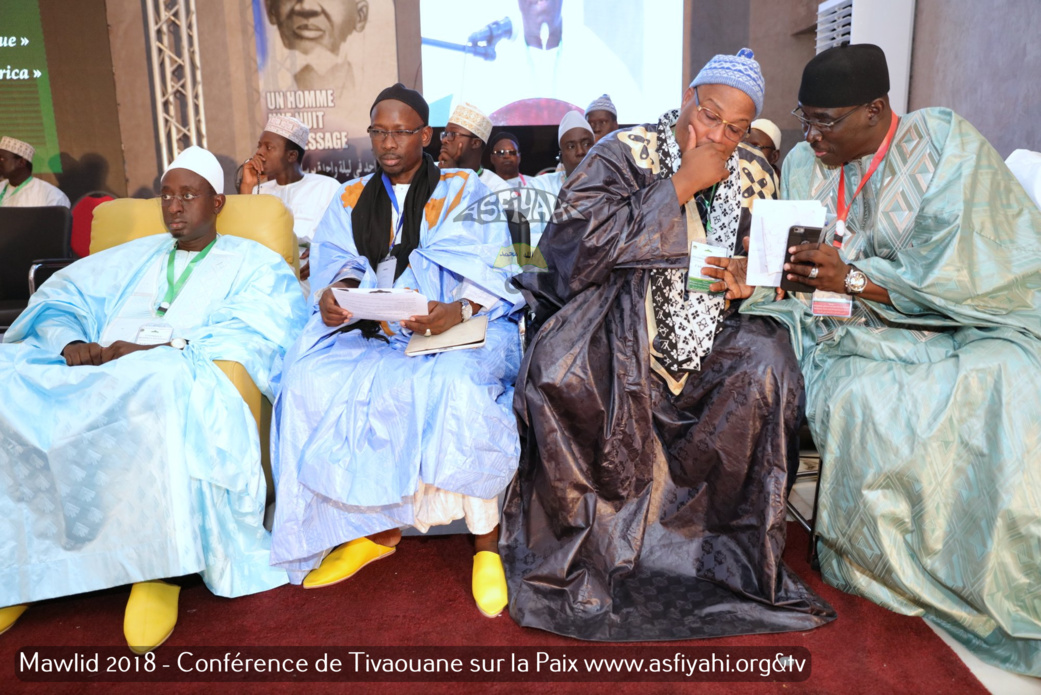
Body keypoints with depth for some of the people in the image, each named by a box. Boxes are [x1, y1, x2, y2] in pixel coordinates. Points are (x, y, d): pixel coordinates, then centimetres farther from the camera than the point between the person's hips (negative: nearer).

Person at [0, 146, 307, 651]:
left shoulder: (254, 263, 15)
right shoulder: (133, 257, 31)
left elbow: (255, 334, -4)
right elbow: (61, 299, 20)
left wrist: (159, 350, -17)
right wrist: (71, 344, -5)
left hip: (173, 377, -5)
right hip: (95, 373, 5)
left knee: (163, 388, -40)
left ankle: (156, 569, -29)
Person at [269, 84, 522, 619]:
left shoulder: (466, 191, 8)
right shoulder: (351, 199, 20)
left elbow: (493, 276, -5)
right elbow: (340, 264, 10)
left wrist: (457, 311, -25)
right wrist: (336, 293, -15)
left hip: (459, 330, -3)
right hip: (371, 333, 4)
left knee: (456, 385, -36)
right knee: (314, 380, -24)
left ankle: (487, 544, -19)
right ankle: (377, 529, -9)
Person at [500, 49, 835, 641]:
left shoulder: (754, 175, 12)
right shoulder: (623, 152, -2)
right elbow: (579, 236, -18)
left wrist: (748, 277, -8)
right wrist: (682, 186, -16)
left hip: (710, 325, 4)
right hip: (619, 322, -3)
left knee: (767, 365, -26)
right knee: (561, 371, -32)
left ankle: (735, 540, -8)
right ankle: (581, 541, -10)